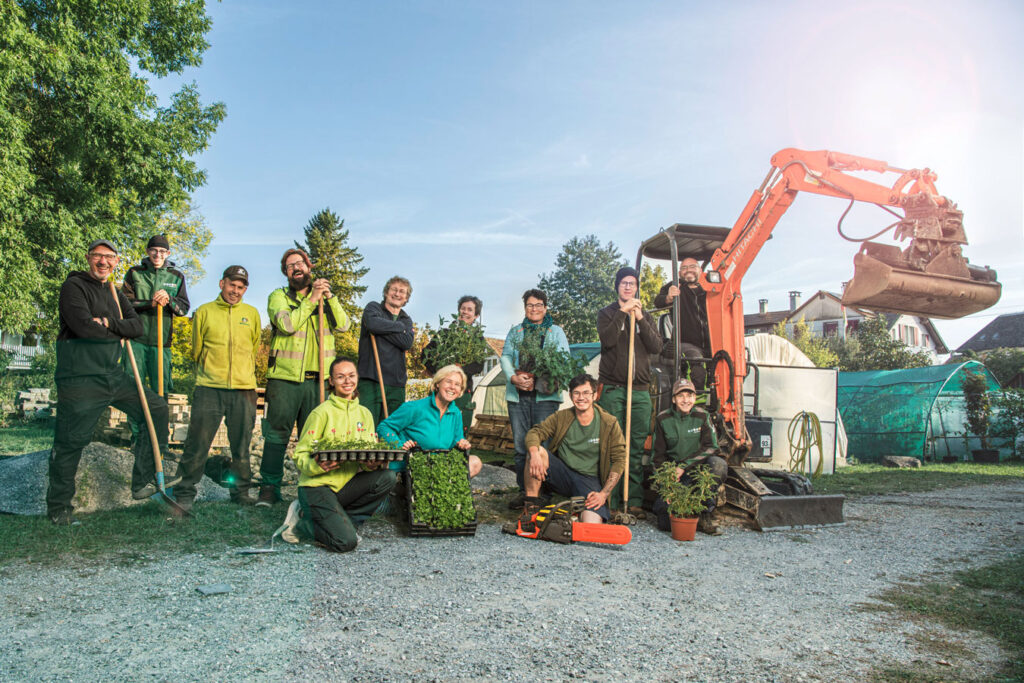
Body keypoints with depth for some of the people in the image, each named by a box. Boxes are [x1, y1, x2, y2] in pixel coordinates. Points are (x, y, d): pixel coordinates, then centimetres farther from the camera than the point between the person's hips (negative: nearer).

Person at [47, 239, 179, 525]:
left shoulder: (116, 295, 17)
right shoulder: (74, 287, -6)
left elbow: (137, 327, 6)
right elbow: (83, 326, -20)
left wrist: (109, 323, -12)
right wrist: (118, 333, -4)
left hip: (114, 376, 7)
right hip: (79, 380, -7)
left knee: (157, 408, 3)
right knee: (69, 442, 0)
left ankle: (145, 481, 8)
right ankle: (58, 507, 19)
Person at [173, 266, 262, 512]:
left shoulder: (252, 314, 12)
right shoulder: (204, 312, 7)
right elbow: (196, 350, 13)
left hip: (244, 390, 2)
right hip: (209, 388, -1)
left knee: (241, 445, 8)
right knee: (197, 443, -3)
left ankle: (241, 491, 20)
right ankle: (184, 493, 8)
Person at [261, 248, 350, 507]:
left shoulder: (324, 297, 16)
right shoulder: (278, 297, 7)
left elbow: (342, 325, 1)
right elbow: (287, 324, -12)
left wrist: (329, 297, -10)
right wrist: (312, 299, -12)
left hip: (317, 378, 2)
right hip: (284, 377, -2)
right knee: (277, 432, -2)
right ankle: (269, 488, 7)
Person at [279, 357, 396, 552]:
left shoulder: (364, 413, 7)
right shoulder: (322, 412, -10)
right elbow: (300, 455, -9)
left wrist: (372, 464, -17)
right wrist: (317, 466, -30)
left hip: (346, 485, 6)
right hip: (317, 485, -6)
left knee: (387, 477, -20)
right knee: (346, 542, -22)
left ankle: (343, 523, -3)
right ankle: (301, 522, 6)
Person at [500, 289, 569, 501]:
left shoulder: (556, 332, 10)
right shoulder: (515, 331, 19)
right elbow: (505, 356, 11)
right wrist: (514, 377, -10)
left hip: (545, 395, -3)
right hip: (517, 395, 3)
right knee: (520, 445, 3)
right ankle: (524, 490, 11)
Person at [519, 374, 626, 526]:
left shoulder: (609, 423, -6)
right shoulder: (561, 417, 0)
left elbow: (619, 461, -5)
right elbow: (534, 433, -6)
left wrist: (604, 494, -12)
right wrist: (535, 454, -30)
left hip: (589, 479, -2)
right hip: (562, 473, 3)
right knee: (537, 450, -27)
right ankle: (531, 506, -17)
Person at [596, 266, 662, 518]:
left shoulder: (646, 316, 19)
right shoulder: (607, 313, 10)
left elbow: (656, 347, 3)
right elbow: (607, 339, -10)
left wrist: (640, 319, -5)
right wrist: (622, 312, -11)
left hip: (640, 389, 3)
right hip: (612, 387, -3)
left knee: (638, 446, 1)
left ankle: (634, 501, 6)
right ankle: (611, 502, -4)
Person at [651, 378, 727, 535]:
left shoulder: (702, 417, -2)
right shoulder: (662, 419, -1)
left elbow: (711, 447, -11)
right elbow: (658, 455, 4)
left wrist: (684, 466, -19)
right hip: (673, 470, -1)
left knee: (719, 464, -34)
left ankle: (704, 514, -16)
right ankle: (661, 506, 17)